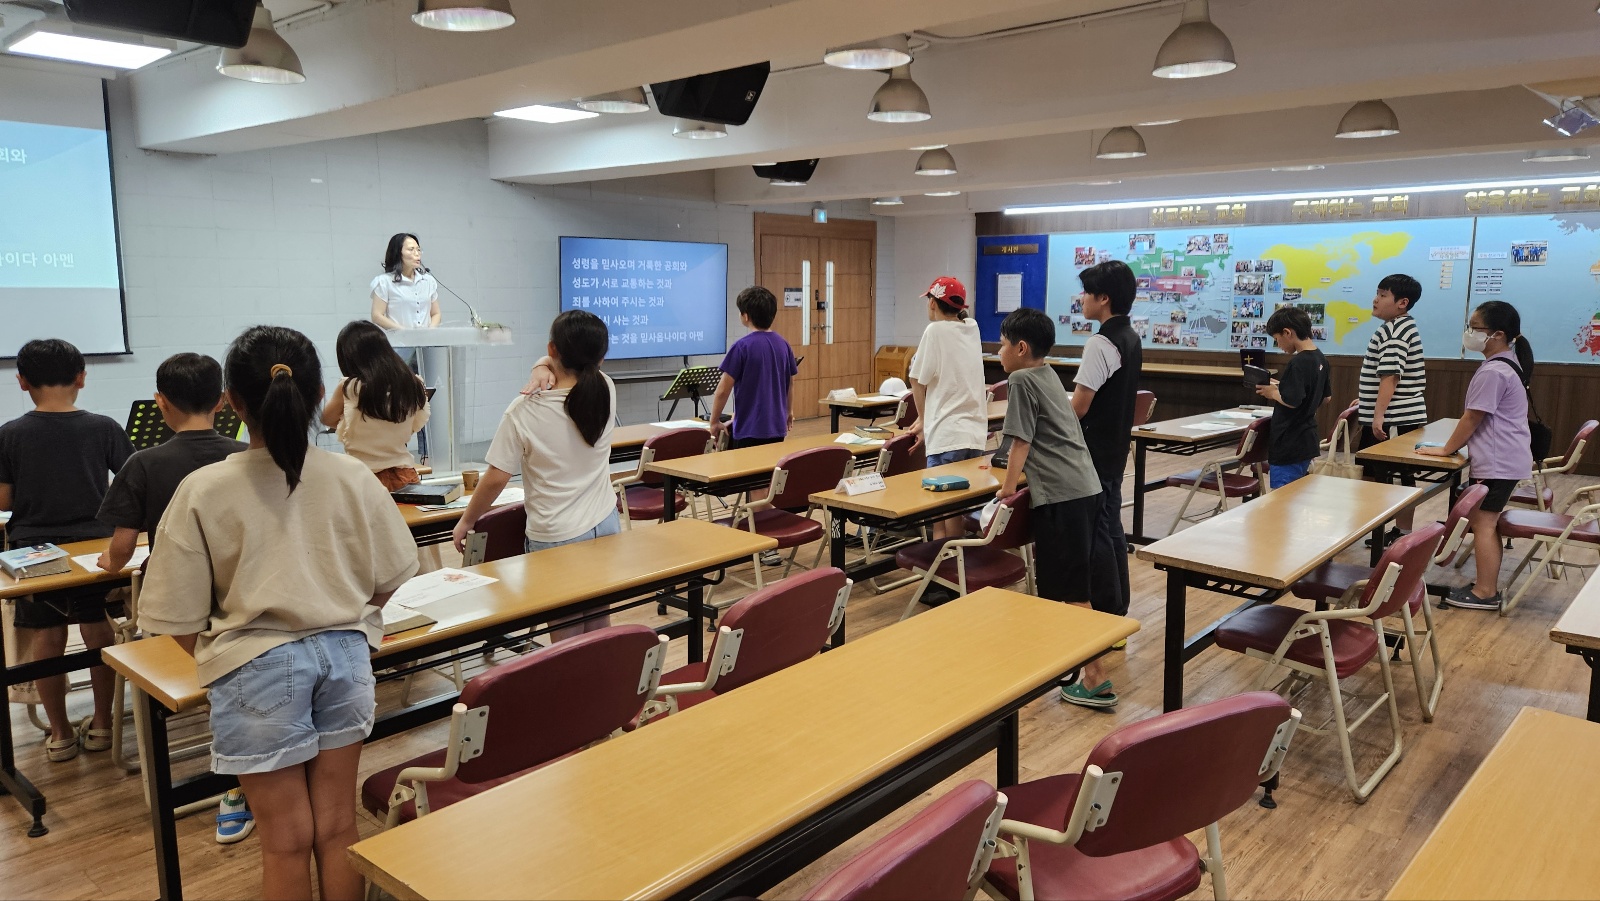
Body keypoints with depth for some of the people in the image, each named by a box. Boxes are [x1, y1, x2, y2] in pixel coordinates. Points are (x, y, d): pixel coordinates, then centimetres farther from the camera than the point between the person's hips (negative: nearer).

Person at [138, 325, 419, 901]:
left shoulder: (205, 491, -14)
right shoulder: (352, 478, -8)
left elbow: (180, 619, -9)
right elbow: (393, 579, 2)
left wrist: (217, 659, 11)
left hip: (258, 666, -2)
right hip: (345, 654, 2)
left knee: (287, 842, 13)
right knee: (338, 828, 16)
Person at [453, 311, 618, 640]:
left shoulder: (525, 411, -17)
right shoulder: (606, 391, -5)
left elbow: (496, 478, -11)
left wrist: (466, 522, 4)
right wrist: (544, 367, -7)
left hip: (556, 538, -5)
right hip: (605, 525, 5)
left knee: (567, 637, 7)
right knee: (598, 627, 17)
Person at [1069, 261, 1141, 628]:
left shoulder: (1100, 343, -19)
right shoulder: (1131, 339, 9)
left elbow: (1079, 406, -20)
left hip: (1093, 453, -9)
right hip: (1115, 449, 9)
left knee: (1095, 533, -1)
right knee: (1112, 528, 15)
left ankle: (1106, 616, 5)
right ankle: (1118, 610, 23)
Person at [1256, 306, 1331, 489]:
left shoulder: (1298, 363, -20)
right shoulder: (1320, 359, 8)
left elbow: (1292, 401, -26)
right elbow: (1326, 398, 17)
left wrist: (1273, 393, -8)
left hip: (1289, 446, -10)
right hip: (1307, 440, 10)